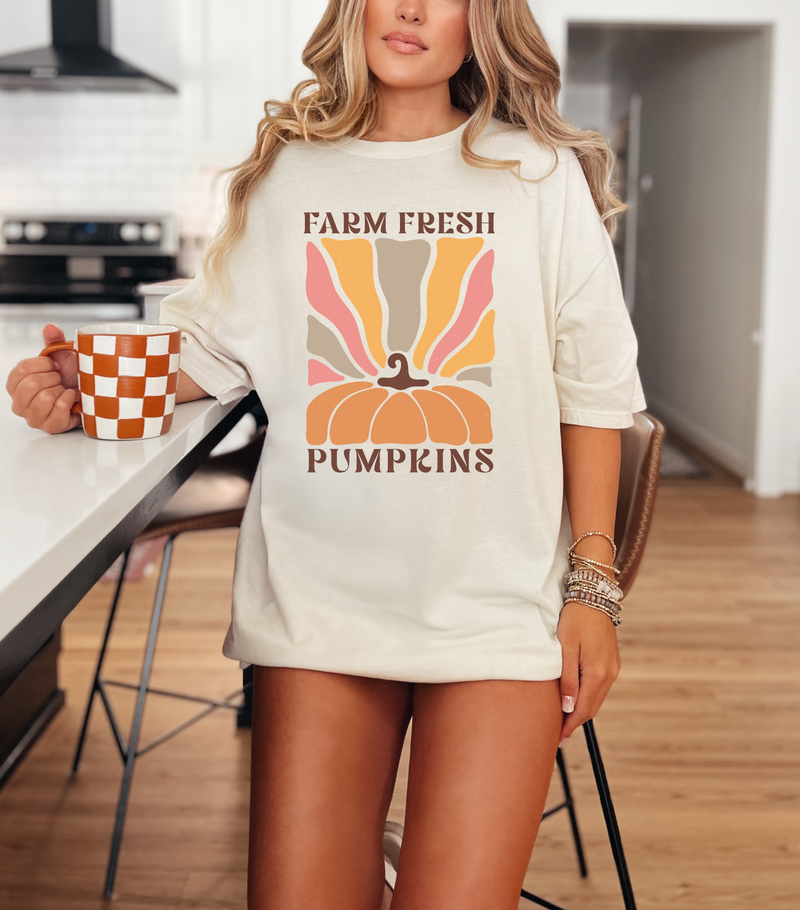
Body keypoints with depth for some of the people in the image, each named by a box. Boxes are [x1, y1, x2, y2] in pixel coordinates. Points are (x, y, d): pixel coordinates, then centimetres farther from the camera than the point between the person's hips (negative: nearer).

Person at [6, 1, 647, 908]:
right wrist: (86, 385, -7)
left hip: (498, 599, -1)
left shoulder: (541, 176, 5)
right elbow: (212, 345, 13)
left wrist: (592, 585, 1)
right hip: (321, 595, 1)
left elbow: (591, 389, 6)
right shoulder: (286, 171, 9)